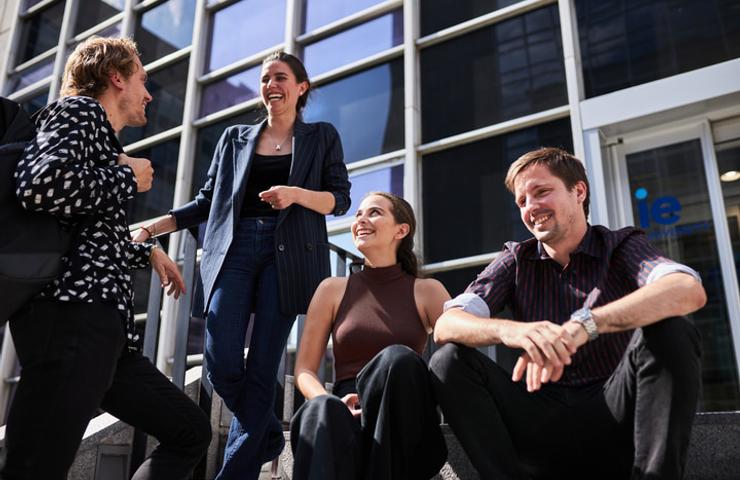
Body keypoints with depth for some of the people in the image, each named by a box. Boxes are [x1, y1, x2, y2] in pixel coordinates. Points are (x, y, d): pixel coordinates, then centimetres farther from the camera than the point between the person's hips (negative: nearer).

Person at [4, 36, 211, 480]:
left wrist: (147, 252, 46)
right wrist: (128, 177, -5)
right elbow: (43, 185, -20)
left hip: (104, 325, 10)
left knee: (192, 433, 12)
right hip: (71, 314, -10)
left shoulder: (101, 137, 30)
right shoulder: (79, 110, 3)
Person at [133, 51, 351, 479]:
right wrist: (157, 226, 3)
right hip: (234, 250, 3)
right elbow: (208, 201, 17)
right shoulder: (235, 138, 20)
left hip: (287, 253, -2)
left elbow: (340, 199, 4)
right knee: (222, 364, -8)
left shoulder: (322, 137, 13)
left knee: (263, 365, -5)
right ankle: (268, 433, 20)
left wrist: (297, 194, -15)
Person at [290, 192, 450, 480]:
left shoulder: (427, 291, 8)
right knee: (321, 411, -36)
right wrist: (331, 404, -14)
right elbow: (304, 370, 8)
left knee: (398, 358, -32)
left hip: (403, 430, 0)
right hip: (348, 419, 0)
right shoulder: (333, 289, 11)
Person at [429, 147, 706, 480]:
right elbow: (446, 326, -10)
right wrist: (508, 330, -33)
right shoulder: (515, 261, 6)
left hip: (614, 418, -1)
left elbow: (689, 290, -23)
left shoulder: (622, 247, 0)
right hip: (543, 423, 2)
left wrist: (585, 324, -39)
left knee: (668, 331, -25)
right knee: (449, 361, -18)